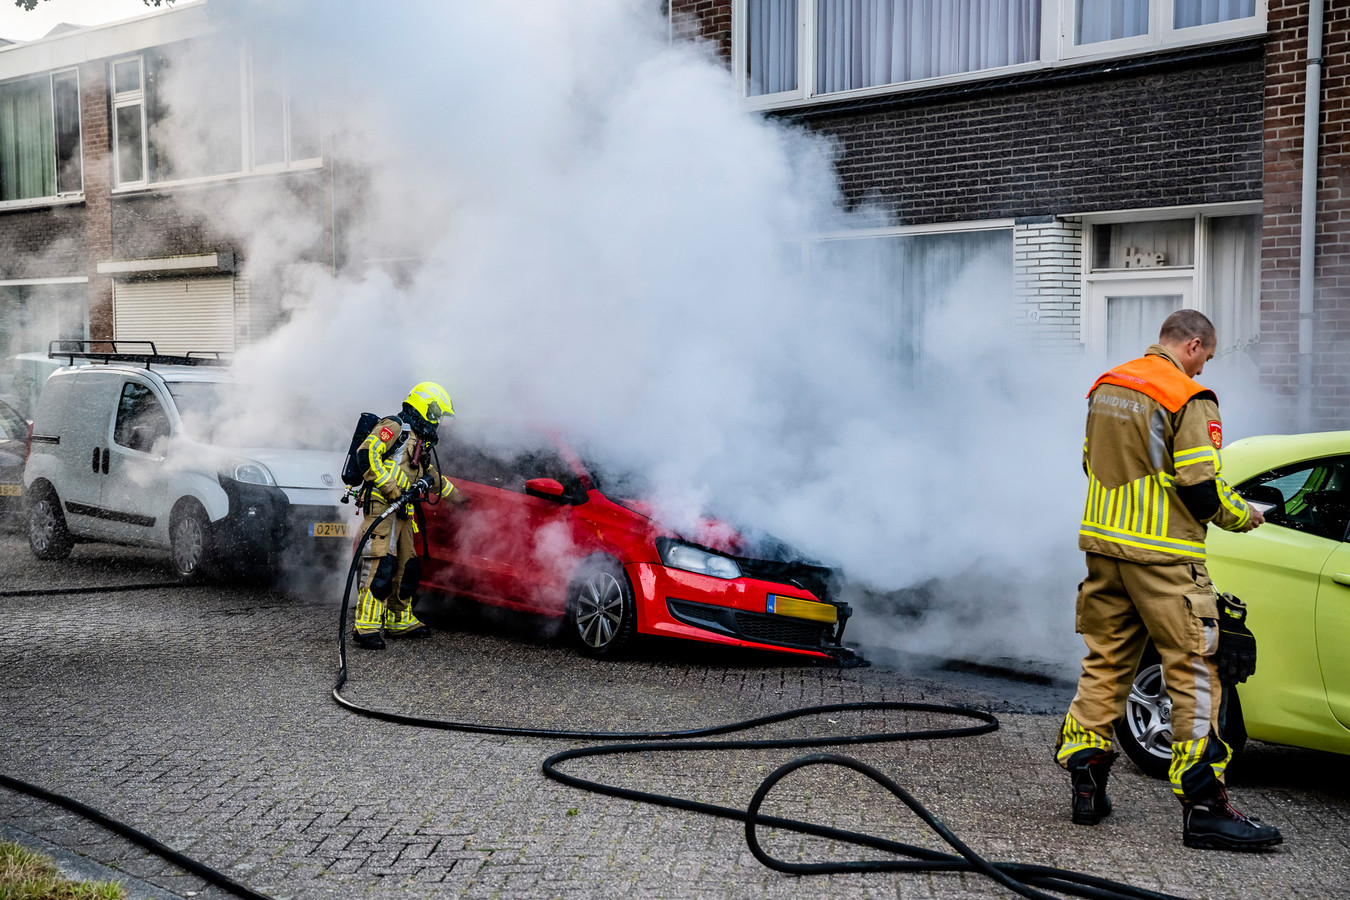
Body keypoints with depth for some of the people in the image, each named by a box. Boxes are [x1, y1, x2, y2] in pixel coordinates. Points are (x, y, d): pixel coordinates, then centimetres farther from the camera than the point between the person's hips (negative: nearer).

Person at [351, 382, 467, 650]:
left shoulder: (419, 441, 25)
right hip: (381, 506, -10)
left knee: (407, 566, 13)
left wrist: (454, 494, 48)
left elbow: (430, 475, 40)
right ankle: (366, 627, -19)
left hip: (402, 511, 10)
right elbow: (366, 454, -18)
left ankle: (400, 620, 25)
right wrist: (390, 489, -21)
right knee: (382, 565, -17)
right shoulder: (394, 427, -5)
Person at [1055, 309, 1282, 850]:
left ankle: (1085, 786, 16)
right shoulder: (1189, 399, -12)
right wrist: (1244, 516, 3)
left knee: (1104, 664, 14)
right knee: (1194, 674, -2)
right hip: (1162, 558, -7)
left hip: (1104, 545, 8)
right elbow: (1201, 492, -16)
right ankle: (1203, 807, -1)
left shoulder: (1106, 386, 11)